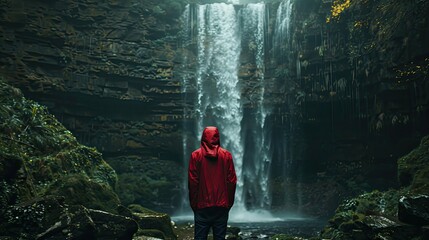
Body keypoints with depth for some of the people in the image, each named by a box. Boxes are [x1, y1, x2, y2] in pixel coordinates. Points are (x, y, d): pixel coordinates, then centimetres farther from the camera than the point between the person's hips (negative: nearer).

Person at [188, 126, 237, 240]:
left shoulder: (196, 155, -2)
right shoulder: (226, 155, 1)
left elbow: (192, 182, -4)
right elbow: (232, 181, -1)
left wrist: (194, 204, 4)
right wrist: (229, 203, 8)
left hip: (202, 206, -1)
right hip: (222, 206, 1)